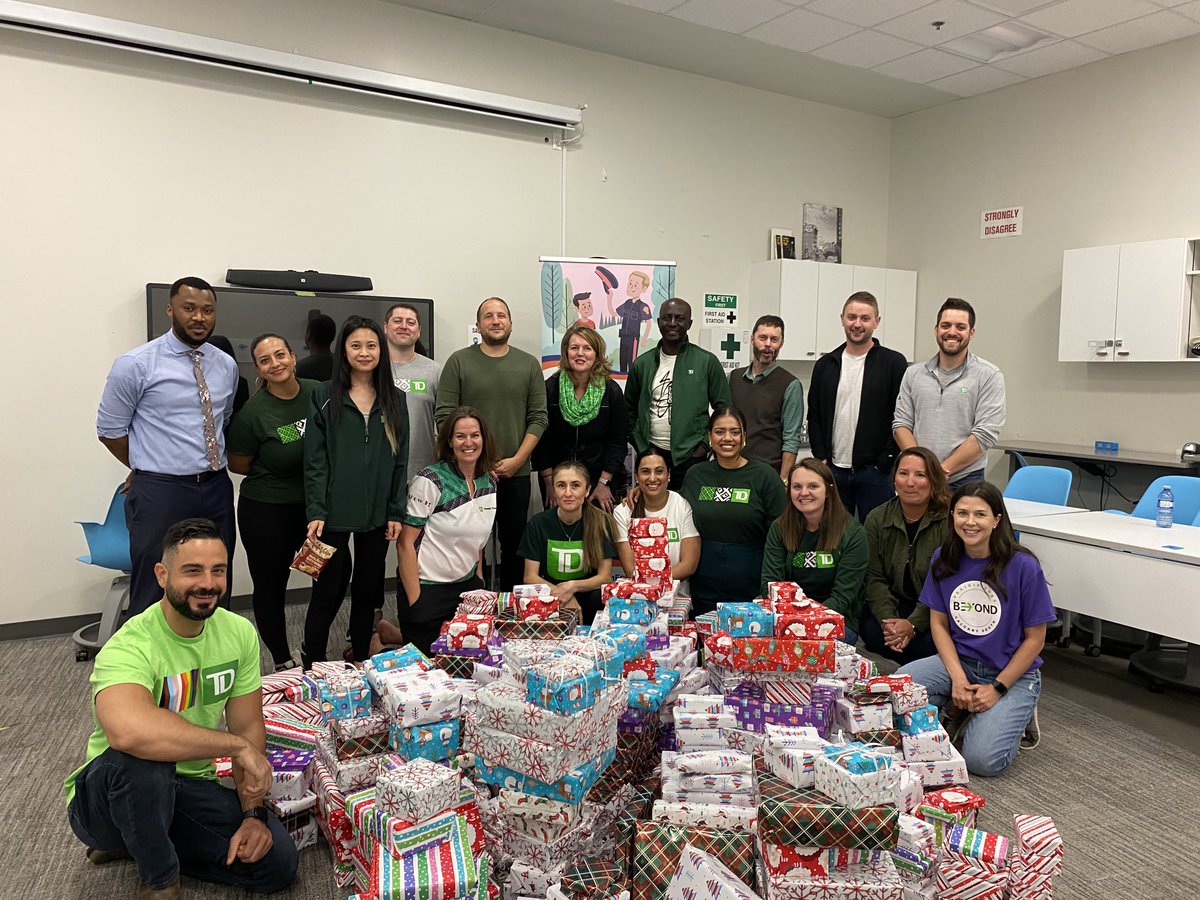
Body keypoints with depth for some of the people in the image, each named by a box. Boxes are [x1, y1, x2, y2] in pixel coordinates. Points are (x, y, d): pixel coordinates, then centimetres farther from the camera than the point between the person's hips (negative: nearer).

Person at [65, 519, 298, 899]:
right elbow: (127, 730, -49)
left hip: (189, 787, 6)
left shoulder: (239, 633, -8)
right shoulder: (129, 648, -27)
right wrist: (237, 746, -39)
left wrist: (253, 814, -11)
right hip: (107, 796, -5)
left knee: (278, 862, -9)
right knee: (143, 758, -38)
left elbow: (248, 728, -2)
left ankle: (141, 842, 10)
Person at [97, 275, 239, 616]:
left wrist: (209, 466, 13)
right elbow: (109, 429, 1)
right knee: (154, 596, 4)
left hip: (217, 489, 5)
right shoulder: (135, 365, -7)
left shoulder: (227, 366, 7)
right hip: (160, 493, -5)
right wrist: (148, 468, 8)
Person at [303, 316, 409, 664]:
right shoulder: (324, 397, -1)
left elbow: (400, 461, 7)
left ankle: (361, 663, 27)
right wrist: (315, 513, -11)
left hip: (377, 515, 3)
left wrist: (396, 512, 2)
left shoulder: (395, 400, 7)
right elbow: (315, 461, -4)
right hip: (334, 514, -3)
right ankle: (312, 668, 18)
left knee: (367, 591, 13)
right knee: (327, 593, 3)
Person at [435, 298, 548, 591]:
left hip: (516, 472, 2)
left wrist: (517, 460, -8)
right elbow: (444, 417, -3)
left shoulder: (529, 365, 7)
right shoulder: (459, 361, 2)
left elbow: (538, 418, 3)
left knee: (514, 543, 9)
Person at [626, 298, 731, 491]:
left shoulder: (707, 362, -1)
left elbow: (723, 408, 2)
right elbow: (630, 409, 17)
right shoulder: (642, 364, 7)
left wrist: (705, 444, -5)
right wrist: (638, 442, 7)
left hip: (690, 456, -2)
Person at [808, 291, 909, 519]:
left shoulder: (894, 363, -2)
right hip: (833, 470, 3)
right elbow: (814, 417, 10)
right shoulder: (825, 365, 9)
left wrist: (885, 462, -11)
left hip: (875, 471, -3)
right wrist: (821, 458, 0)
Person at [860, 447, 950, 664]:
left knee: (929, 642, -32)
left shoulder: (949, 521, -14)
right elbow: (874, 578, -4)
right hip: (896, 603, 3)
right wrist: (887, 619, -20)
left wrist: (914, 624, -27)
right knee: (870, 630, -26)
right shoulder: (877, 519, 1)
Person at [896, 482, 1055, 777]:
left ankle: (1014, 714, 10)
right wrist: (958, 678, -11)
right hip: (958, 662, 3)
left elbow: (1035, 639, -8)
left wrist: (997, 688, -12)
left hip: (1013, 673, -3)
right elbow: (938, 623, 2)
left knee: (982, 760, -22)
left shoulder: (1023, 566, -16)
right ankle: (960, 710, 4)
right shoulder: (944, 559, -3)